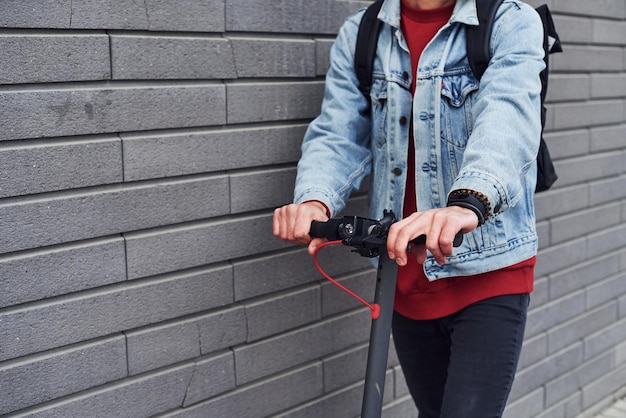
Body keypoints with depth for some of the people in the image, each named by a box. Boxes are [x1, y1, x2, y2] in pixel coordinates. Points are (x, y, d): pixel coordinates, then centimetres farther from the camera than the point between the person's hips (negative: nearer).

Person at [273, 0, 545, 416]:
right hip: (405, 277, 4)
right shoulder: (359, 35, 5)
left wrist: (468, 203, -47)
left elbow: (508, 115, -26)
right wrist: (315, 200, -28)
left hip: (488, 274, -4)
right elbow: (339, 135, -5)